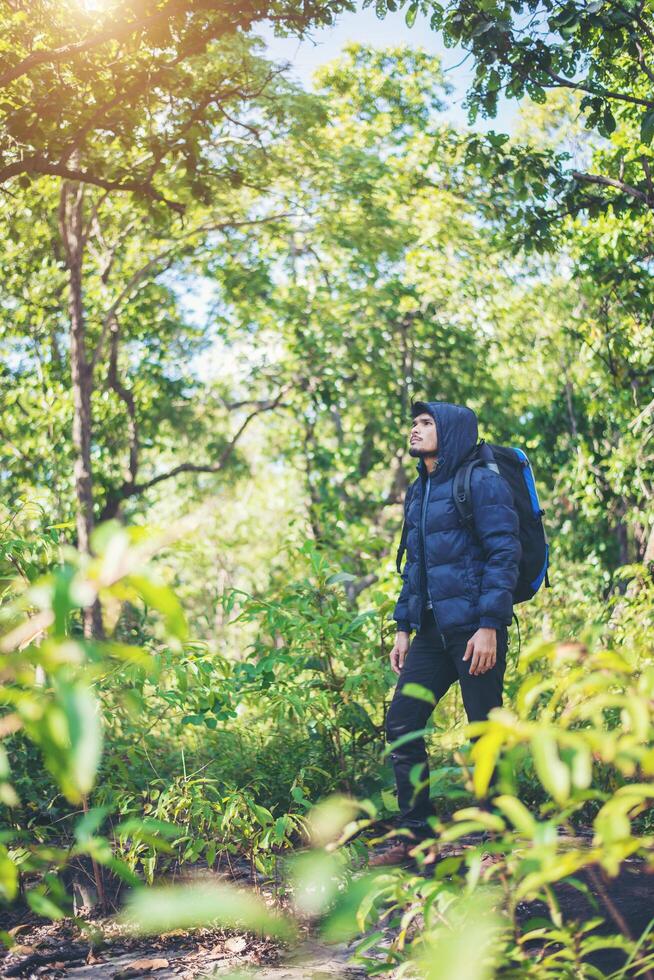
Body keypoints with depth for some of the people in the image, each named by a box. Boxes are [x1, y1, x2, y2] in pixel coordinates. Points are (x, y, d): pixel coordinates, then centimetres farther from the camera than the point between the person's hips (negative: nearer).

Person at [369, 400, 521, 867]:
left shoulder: (481, 482, -7)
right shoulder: (420, 490, 17)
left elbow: (505, 553, -13)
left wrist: (489, 626, -20)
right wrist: (404, 627, 18)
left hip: (474, 628, -8)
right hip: (432, 630, 8)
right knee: (401, 725, 4)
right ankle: (415, 834, 14)